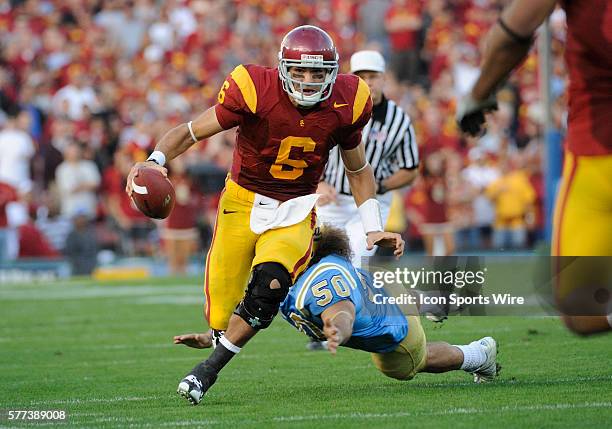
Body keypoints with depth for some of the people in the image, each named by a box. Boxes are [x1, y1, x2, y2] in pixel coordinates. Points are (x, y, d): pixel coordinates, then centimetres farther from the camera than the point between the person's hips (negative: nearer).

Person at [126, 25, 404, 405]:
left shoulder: (345, 104, -7)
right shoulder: (256, 91, -17)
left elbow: (358, 170, 11)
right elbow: (191, 131, -13)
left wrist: (374, 229, 5)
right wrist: (156, 161, -32)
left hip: (295, 213, 1)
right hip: (243, 203, -1)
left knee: (270, 283, -29)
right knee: (221, 316, -4)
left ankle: (208, 371, -15)